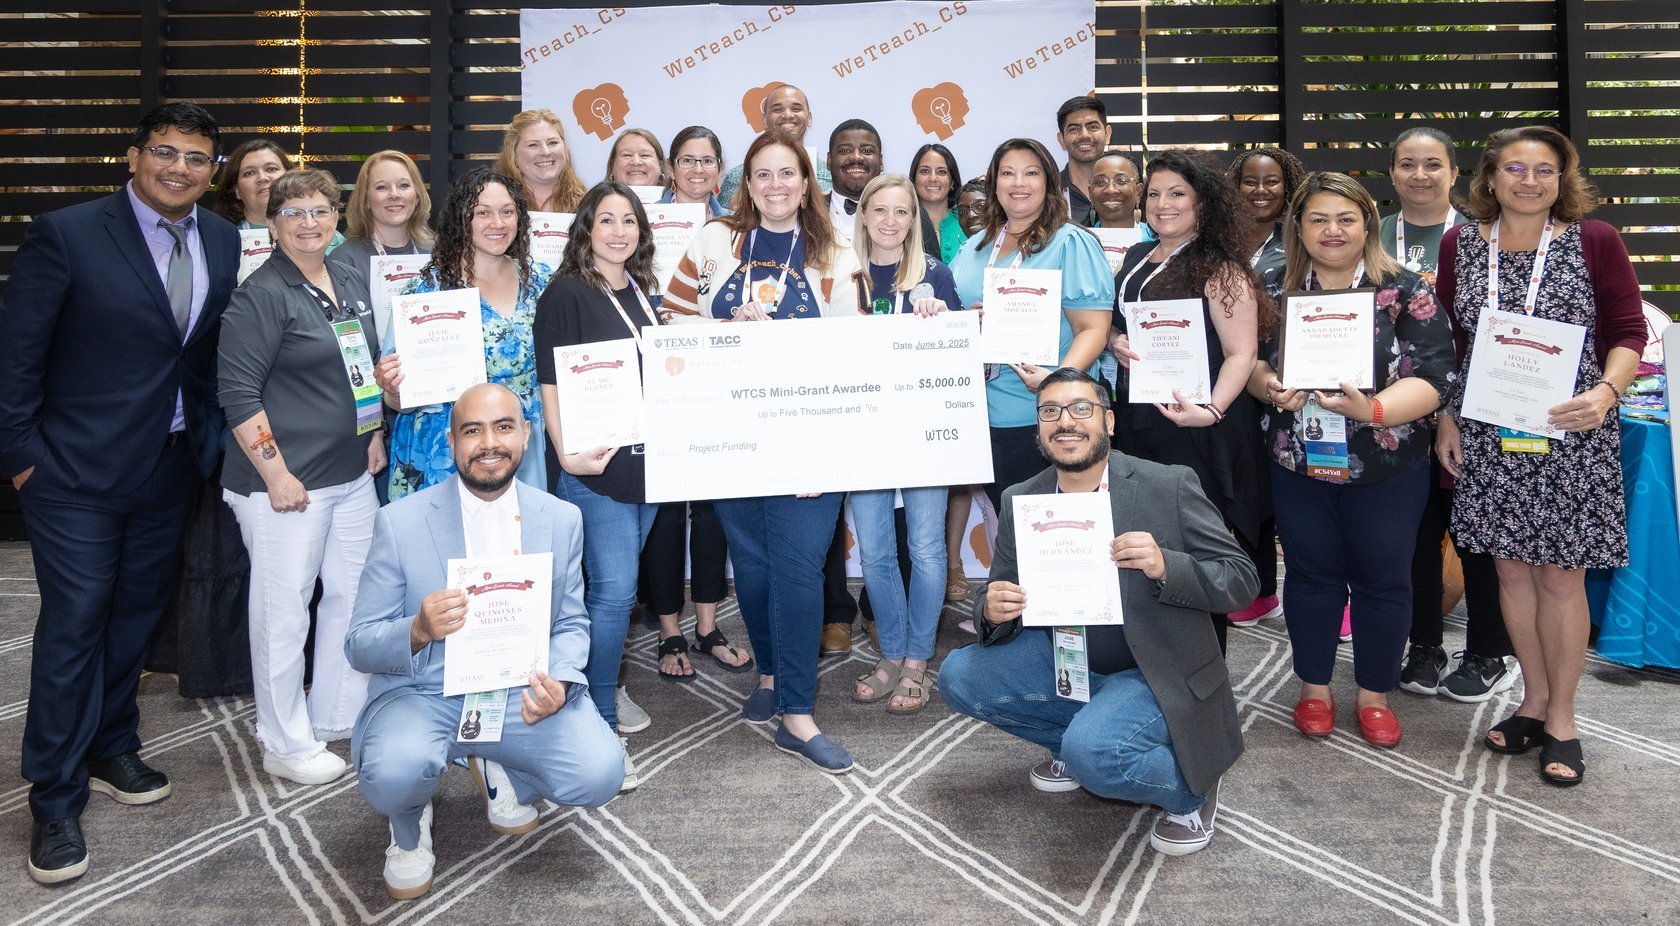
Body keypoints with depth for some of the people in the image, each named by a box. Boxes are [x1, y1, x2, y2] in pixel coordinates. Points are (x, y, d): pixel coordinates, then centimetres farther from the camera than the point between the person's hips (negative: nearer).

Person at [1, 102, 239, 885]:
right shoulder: (65, 234, -11)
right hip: (77, 469, -5)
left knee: (136, 613, 16)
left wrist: (210, 436, 4)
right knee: (74, 622, -1)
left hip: (172, 468, 5)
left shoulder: (224, 243, 3)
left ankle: (111, 751, 35)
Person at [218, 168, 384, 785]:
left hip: (353, 475, 8)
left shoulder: (352, 283, 11)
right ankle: (286, 745, 17)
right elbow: (238, 391, -16)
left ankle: (338, 715, 31)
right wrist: (276, 473, -18)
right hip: (285, 481, -7)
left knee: (354, 595, 14)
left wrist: (375, 435, 14)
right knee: (284, 611, 2)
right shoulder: (262, 295, -11)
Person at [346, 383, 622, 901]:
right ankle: (410, 827, 8)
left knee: (600, 774, -22)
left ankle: (500, 771, 14)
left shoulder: (562, 520, 1)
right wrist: (418, 631, -30)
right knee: (392, 775, -34)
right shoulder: (400, 522, -8)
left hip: (522, 694, 2)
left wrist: (559, 682, -17)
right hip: (424, 696, -2)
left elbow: (571, 624, 7)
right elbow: (359, 646, -6)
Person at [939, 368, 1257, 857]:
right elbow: (997, 605, 4)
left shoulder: (1169, 486, -13)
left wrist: (1165, 566, -31)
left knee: (1093, 755, -32)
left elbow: (1241, 578, -12)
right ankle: (1081, 741, 11)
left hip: (1155, 675, -5)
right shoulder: (1020, 500, -1)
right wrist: (992, 611, -22)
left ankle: (1190, 787, 2)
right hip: (1064, 666, 6)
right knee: (959, 675, -10)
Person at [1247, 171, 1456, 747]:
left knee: (1381, 578, 8)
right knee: (1311, 573, 11)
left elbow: (1431, 378, -15)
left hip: (1385, 469, -1)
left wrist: (1374, 409, -32)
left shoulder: (1405, 293, -7)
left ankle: (1374, 694, 25)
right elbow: (1249, 359, 5)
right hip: (1298, 464, 2)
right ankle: (1314, 688, 27)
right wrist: (1269, 388, -18)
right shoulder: (1278, 292, 2)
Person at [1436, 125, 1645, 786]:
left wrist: (1605, 393, -20)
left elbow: (1628, 332, -2)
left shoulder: (1594, 241, -3)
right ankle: (1535, 698, 27)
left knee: (1561, 576, 3)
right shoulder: (1460, 245, 5)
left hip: (1570, 435, -2)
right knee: (1512, 567, 10)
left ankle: (1562, 717, 18)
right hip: (1488, 436, 3)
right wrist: (1447, 418, 6)